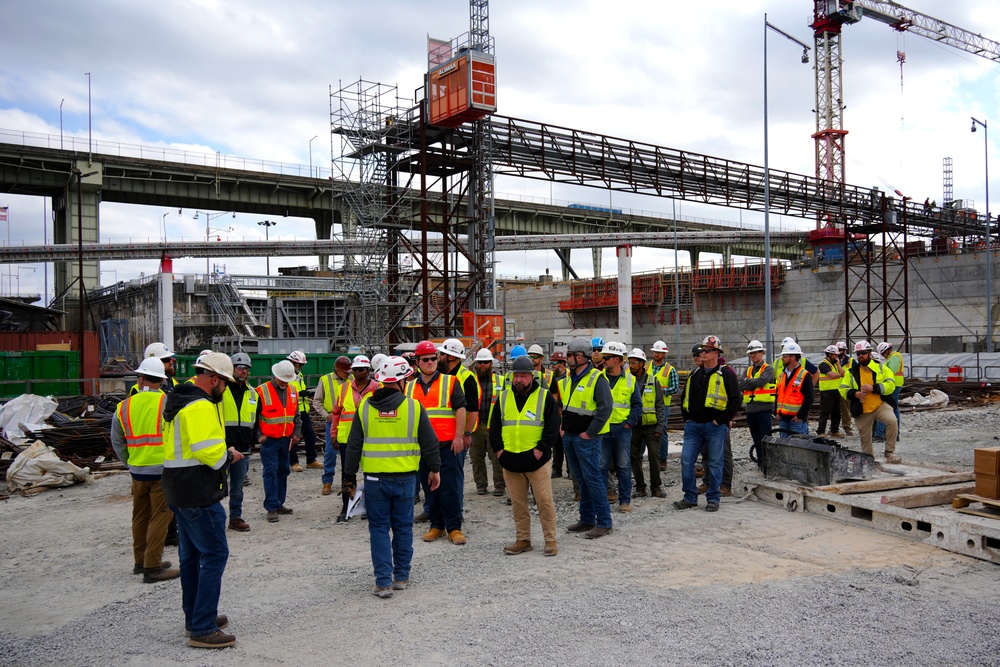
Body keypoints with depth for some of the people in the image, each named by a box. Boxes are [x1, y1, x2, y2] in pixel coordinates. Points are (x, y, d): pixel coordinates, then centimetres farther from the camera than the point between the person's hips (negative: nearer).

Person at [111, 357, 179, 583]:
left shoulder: (124, 407, 3)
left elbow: (117, 442, 11)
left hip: (137, 471, 5)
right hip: (163, 469, -5)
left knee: (140, 516, 18)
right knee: (160, 516, 0)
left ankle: (140, 560, 30)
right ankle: (152, 567, 1)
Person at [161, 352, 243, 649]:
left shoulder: (178, 401, 14)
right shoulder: (201, 407, -19)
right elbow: (210, 452, -27)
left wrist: (223, 453, 10)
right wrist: (230, 455, -7)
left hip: (177, 490, 11)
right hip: (199, 494, -11)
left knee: (191, 554, 19)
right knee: (215, 554, -5)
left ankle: (195, 617, 31)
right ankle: (203, 630, -1)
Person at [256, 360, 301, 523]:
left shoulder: (293, 391, 7)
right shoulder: (262, 391, -11)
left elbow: (296, 415, 16)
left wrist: (296, 433, 9)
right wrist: (258, 435, -10)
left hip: (286, 439, 6)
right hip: (269, 440, -6)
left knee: (284, 470, 11)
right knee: (271, 471, -6)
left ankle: (279, 503, 22)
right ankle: (271, 508, -2)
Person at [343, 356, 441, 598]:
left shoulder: (364, 407, -1)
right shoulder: (414, 407, -4)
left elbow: (353, 446, 2)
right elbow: (430, 443, 2)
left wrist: (350, 477, 11)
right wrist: (434, 469, 15)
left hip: (375, 479, 0)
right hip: (405, 478, 0)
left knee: (379, 528, 7)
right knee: (403, 527, 13)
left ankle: (383, 581, 5)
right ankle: (401, 577, 23)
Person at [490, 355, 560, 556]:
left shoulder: (544, 397, 0)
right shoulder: (503, 397, 11)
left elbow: (552, 426, -3)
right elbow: (494, 426, 13)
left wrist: (541, 449, -11)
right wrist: (498, 449, 2)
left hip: (537, 459, -4)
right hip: (510, 460, 4)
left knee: (545, 501, -2)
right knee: (517, 502, 10)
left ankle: (550, 540, 9)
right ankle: (522, 540, 21)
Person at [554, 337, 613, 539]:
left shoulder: (596, 378, -13)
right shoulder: (567, 379, 12)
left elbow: (605, 407, -19)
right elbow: (560, 404, 22)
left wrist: (589, 433, -18)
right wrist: (562, 428, 13)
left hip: (587, 439, -8)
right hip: (569, 437, 8)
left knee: (592, 478, -6)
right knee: (581, 480, 14)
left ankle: (604, 523, 2)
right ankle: (587, 520, 24)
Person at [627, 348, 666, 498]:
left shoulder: (653, 381, 2)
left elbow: (660, 406, 4)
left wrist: (660, 427, -4)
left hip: (650, 426, -1)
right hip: (633, 427, 2)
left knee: (654, 455, -3)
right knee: (635, 457, 5)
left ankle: (656, 487, 9)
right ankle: (640, 487, 16)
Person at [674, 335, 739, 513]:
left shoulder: (726, 376, -3)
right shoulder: (694, 375, 13)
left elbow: (735, 400, -8)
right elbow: (685, 398, 22)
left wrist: (720, 420, -11)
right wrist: (686, 418, 11)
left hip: (715, 427, -5)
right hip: (693, 425, 5)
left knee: (714, 463, 4)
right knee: (686, 460, 2)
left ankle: (713, 499, 16)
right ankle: (690, 497, 13)